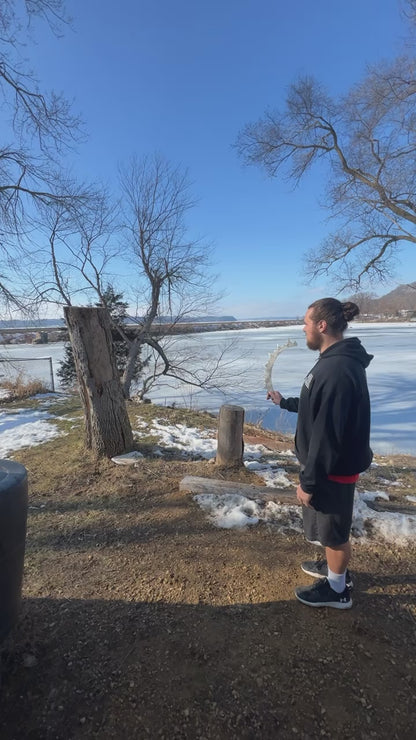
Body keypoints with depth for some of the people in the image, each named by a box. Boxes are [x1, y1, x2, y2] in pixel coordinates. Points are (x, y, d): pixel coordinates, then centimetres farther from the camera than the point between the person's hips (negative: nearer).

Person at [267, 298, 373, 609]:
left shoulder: (336, 369, -30)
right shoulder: (337, 361, 5)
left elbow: (326, 434, -29)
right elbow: (318, 408, 17)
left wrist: (309, 480, -21)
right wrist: (285, 402, 26)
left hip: (333, 468, -10)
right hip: (334, 463, 10)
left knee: (333, 529, 12)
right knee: (330, 527, 27)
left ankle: (337, 589, 34)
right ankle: (335, 567, 49)